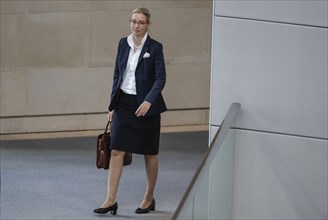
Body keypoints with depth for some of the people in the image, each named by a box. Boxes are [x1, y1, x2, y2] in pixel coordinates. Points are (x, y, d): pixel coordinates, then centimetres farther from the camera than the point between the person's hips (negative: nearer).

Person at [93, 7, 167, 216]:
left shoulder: (155, 47, -9)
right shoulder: (123, 43, 5)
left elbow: (160, 78, -15)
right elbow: (117, 75, 11)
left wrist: (149, 100, -29)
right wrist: (113, 104, 9)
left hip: (146, 105, -4)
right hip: (124, 103, 4)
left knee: (150, 153, 9)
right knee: (116, 151, -5)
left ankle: (149, 198, 23)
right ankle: (111, 200, -5)